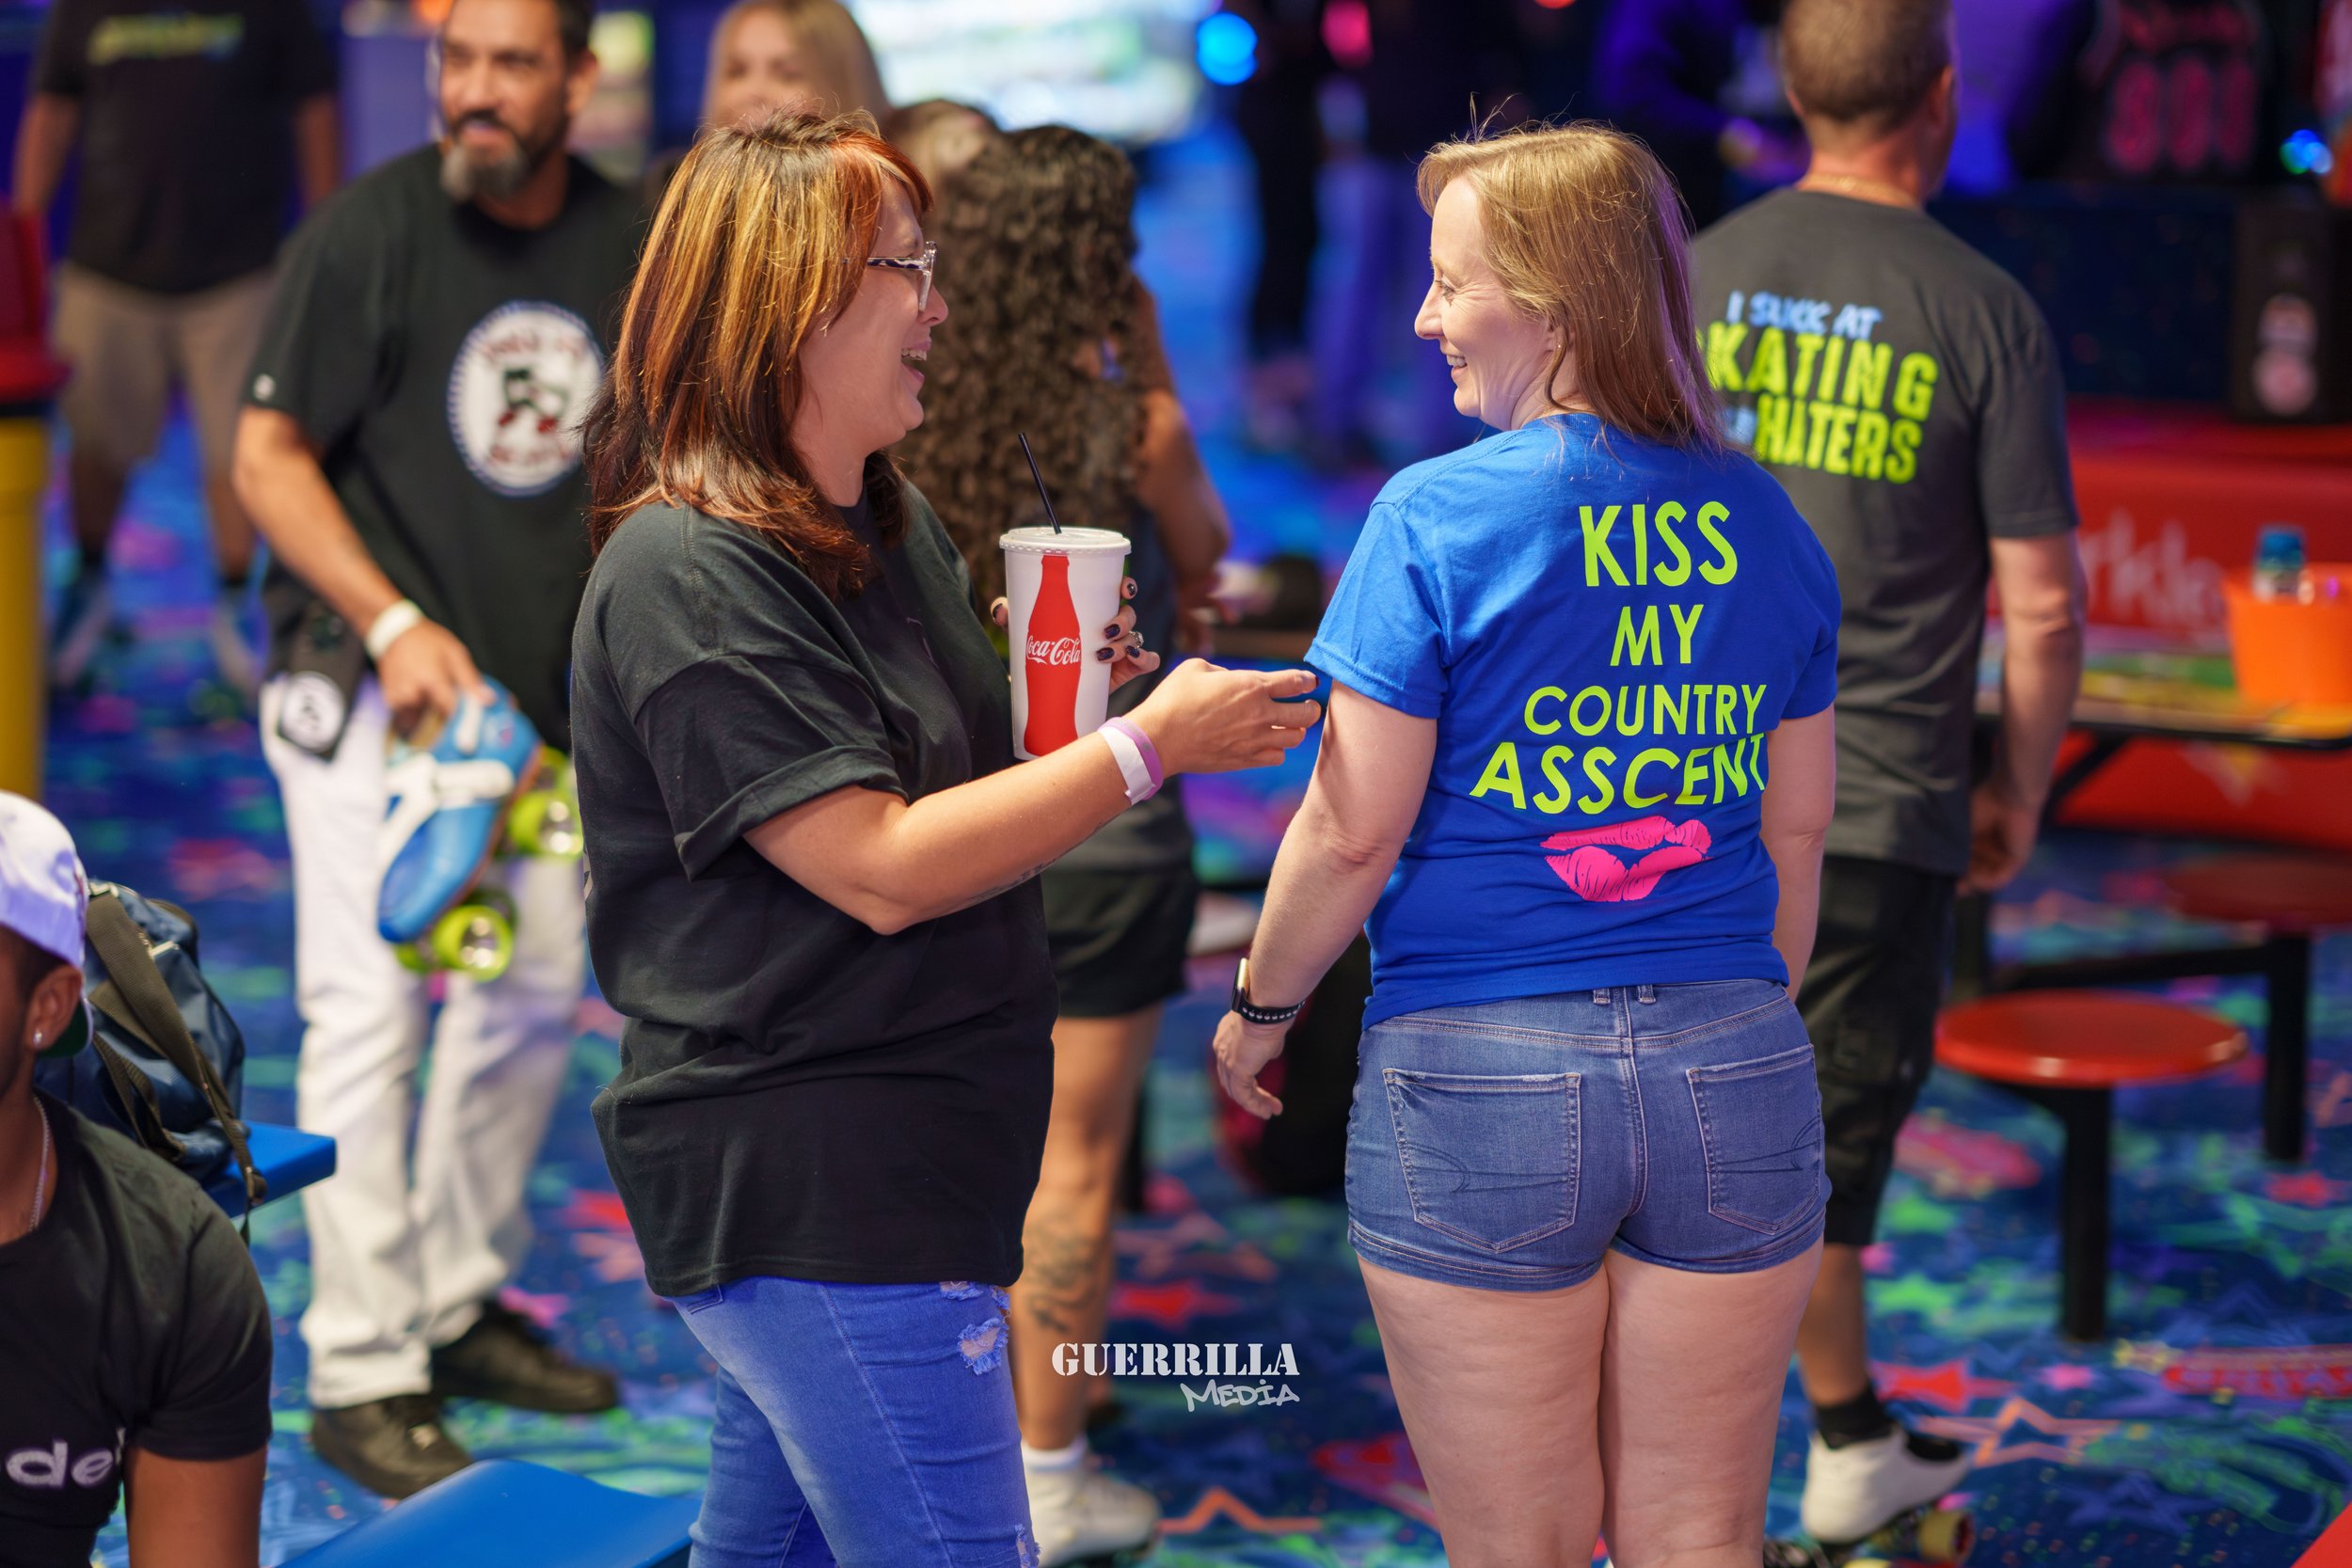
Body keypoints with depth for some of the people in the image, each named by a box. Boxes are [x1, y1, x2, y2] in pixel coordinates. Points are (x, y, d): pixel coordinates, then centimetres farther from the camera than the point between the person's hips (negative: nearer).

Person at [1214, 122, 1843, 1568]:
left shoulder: (1437, 518, -9)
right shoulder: (1763, 522, 5)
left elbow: (1353, 831, -9)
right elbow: (1797, 828, 11)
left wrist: (1260, 1009, 8)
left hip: (1482, 1074, -4)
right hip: (1731, 1071, 4)